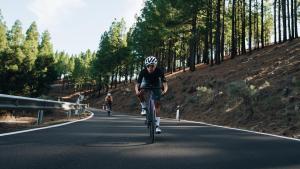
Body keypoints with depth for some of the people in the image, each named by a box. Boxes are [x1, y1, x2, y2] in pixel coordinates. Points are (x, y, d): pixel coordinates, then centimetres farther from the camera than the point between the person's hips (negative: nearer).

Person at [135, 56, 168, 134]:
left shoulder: (159, 71, -32)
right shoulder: (143, 72, -31)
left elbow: (165, 83, -36)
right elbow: (137, 84, -34)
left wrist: (164, 90, -57)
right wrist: (137, 91, -56)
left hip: (156, 85, -1)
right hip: (146, 83, 1)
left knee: (157, 104, -9)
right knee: (140, 93, -33)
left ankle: (157, 125, -1)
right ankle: (144, 107, -6)